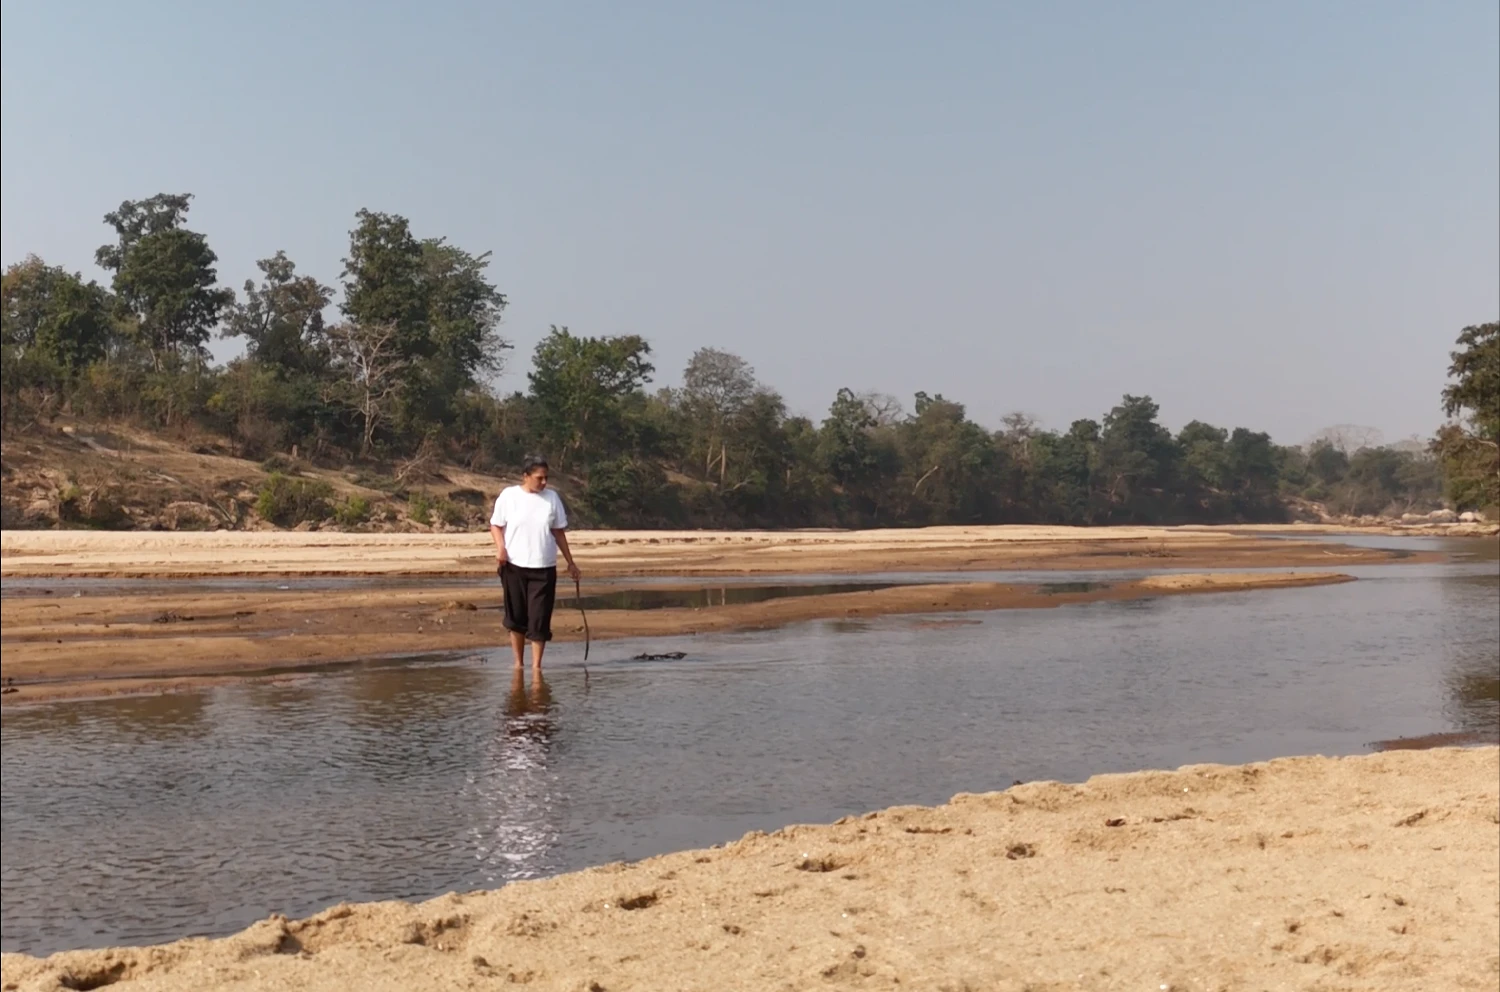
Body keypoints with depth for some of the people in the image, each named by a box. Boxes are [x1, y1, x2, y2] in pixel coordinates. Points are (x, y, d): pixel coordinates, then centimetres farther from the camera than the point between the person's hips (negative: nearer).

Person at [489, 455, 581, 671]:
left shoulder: (552, 498, 3)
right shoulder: (509, 496, -3)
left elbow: (559, 532, 10)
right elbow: (496, 525, 4)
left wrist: (570, 562, 10)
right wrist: (500, 547, -15)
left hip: (544, 568, 1)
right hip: (514, 566, -1)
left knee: (540, 618, -4)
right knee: (516, 617, 8)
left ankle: (536, 666, 1)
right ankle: (518, 663, 19)